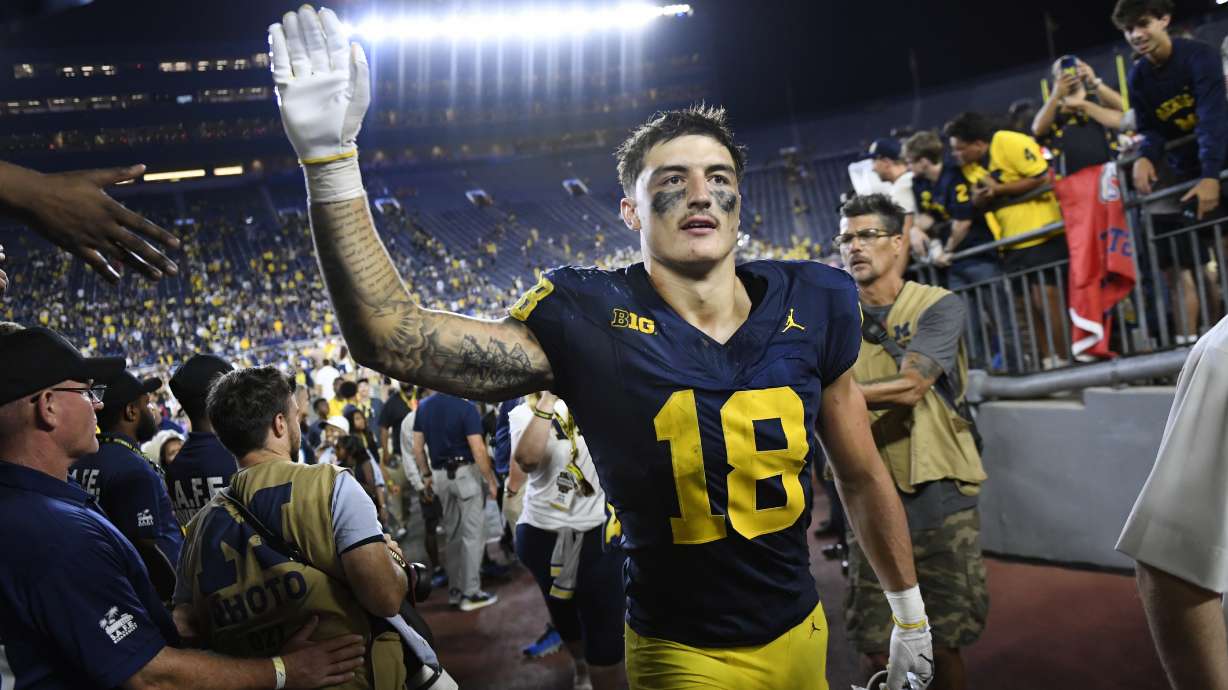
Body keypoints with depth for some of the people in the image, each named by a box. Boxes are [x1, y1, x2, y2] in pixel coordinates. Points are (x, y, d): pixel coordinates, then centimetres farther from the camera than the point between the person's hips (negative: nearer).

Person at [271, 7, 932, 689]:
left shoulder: (810, 304, -8)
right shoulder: (590, 320, -17)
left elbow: (861, 476, 4)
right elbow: (392, 340, -25)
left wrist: (909, 614, 14)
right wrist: (330, 158, -33)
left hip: (802, 632, 4)